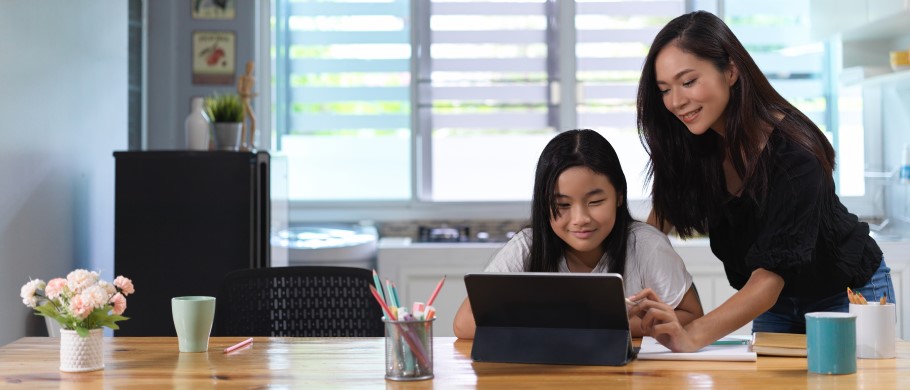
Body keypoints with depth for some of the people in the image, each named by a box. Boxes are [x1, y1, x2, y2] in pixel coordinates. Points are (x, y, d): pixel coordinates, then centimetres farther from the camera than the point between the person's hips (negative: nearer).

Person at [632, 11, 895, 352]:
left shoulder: (792, 152, -34)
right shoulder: (693, 140, -15)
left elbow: (771, 274, -40)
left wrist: (691, 336, -55)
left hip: (848, 295, -5)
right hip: (777, 300, 5)